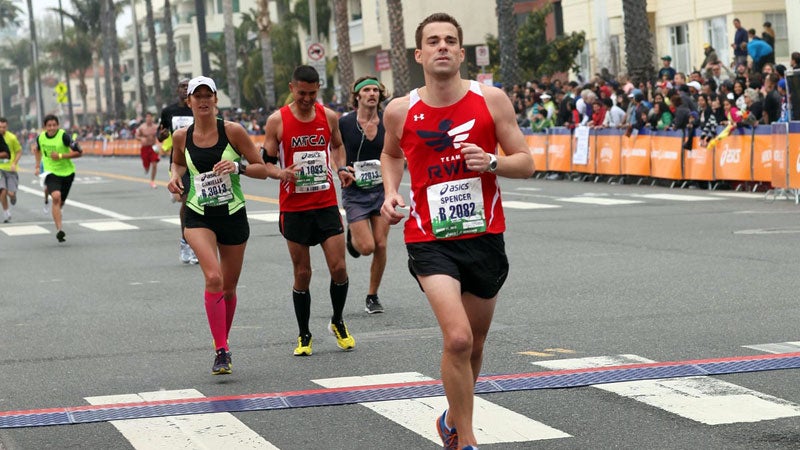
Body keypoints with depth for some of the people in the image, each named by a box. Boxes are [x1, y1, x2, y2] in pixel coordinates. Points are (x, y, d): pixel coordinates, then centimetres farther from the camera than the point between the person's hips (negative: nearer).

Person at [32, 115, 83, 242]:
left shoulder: (64, 136, -16)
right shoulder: (41, 137, -3)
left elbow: (79, 152, -16)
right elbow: (36, 149, 21)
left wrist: (60, 156, -22)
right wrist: (38, 166, 16)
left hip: (67, 172, 0)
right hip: (50, 172, 0)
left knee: (61, 201, 14)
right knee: (56, 196, -24)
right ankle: (59, 230, -29)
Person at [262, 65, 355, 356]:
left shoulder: (329, 117, 2)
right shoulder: (277, 121, -6)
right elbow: (266, 162, 0)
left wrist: (341, 169, 3)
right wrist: (282, 173, -21)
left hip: (327, 204, 2)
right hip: (294, 208, -2)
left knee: (339, 268, -4)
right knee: (302, 274, 3)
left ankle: (338, 323, 20)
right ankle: (304, 335, 17)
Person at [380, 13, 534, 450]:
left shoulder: (490, 99, -3)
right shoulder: (400, 111, -1)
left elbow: (526, 163, 1)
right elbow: (390, 154, 21)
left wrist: (492, 162, -19)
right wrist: (391, 191, 3)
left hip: (485, 237, 2)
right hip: (430, 241, -2)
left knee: (473, 345, 15)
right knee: (457, 338, -20)